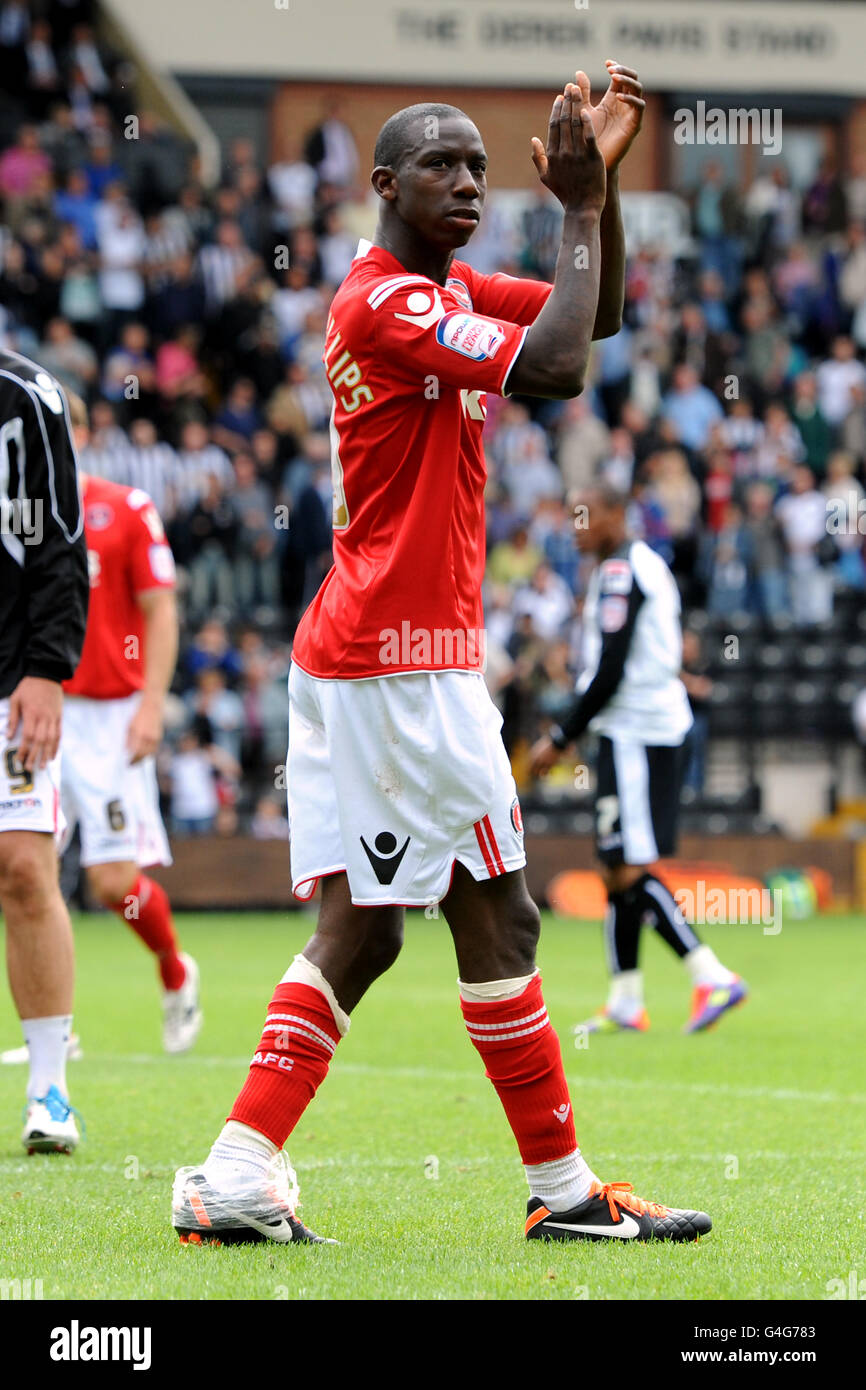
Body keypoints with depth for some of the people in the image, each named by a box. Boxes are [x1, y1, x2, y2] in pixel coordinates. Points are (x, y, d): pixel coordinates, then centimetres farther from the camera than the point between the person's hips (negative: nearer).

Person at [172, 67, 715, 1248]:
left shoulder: (443, 291, 16)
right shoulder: (391, 302, -14)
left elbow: (596, 314, 21)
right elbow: (551, 371, -26)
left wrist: (601, 182, 6)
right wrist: (579, 208, -16)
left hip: (348, 655, 10)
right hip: (406, 661, -10)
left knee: (358, 929, 8)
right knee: (497, 917, -1)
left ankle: (239, 1181, 3)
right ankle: (564, 1190, 7)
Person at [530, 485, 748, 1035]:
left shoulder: (619, 572, -13)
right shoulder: (648, 565, 18)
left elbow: (610, 672, -18)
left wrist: (562, 738, -11)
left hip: (636, 733, -10)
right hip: (659, 725, 10)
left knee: (630, 870, -11)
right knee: (619, 869, 12)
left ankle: (712, 977, -16)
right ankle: (626, 1002, 14)